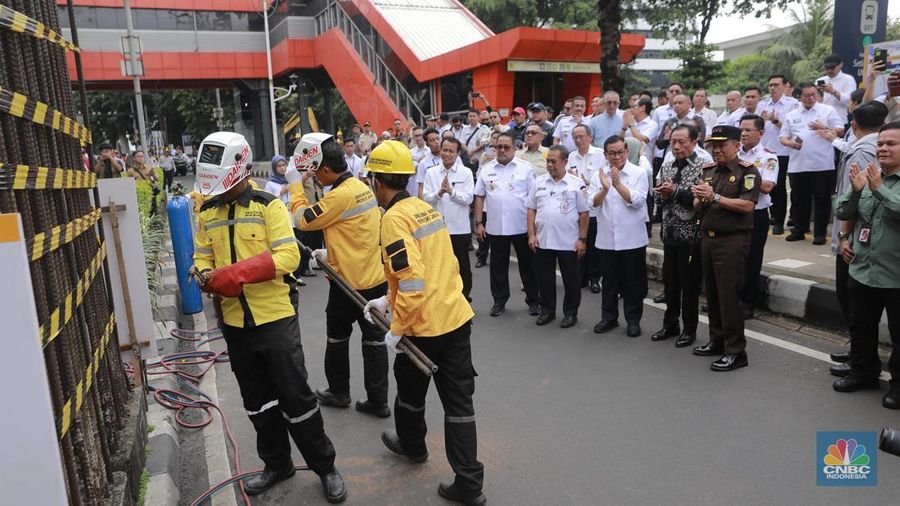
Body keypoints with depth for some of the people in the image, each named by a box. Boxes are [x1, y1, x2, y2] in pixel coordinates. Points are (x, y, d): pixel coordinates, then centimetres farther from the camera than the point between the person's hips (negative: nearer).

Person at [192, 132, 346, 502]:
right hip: (234, 322, 6)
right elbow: (202, 257, 10)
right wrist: (207, 276, -13)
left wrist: (237, 273, -28)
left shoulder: (268, 206, -9)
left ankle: (325, 467, 21)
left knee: (295, 396, 2)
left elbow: (288, 256, -18)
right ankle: (277, 464, 39)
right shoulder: (208, 212, 7)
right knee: (257, 401, 19)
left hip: (275, 318, -5)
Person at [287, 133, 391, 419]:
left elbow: (303, 220, -11)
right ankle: (378, 401, 17)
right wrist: (330, 253, 18)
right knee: (374, 339, 10)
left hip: (349, 282, -7)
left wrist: (296, 185, -3)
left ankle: (338, 392, 32)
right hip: (375, 277, 7)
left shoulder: (340, 195, -21)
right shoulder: (361, 187, 6)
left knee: (337, 336, 15)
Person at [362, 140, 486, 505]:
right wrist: (388, 300, 19)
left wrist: (396, 329, -13)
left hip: (425, 327, -7)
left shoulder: (394, 218, -17)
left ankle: (412, 445, 47)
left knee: (411, 391, 22)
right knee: (458, 401, 10)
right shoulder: (425, 208, 9)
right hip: (456, 317, 7)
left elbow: (413, 282, -24)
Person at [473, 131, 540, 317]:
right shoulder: (486, 170, 6)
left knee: (527, 265, 8)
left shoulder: (525, 169, -2)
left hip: (522, 226, -2)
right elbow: (479, 197, 7)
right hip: (496, 227, 2)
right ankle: (499, 301, 24)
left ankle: (533, 300, 21)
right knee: (498, 266, 11)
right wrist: (478, 222, 2)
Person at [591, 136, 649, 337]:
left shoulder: (639, 173, -2)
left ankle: (633, 320, 19)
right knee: (609, 280, 12)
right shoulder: (599, 175, 6)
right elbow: (594, 202, -4)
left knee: (633, 281, 6)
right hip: (606, 238, 3)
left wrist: (618, 184, -19)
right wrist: (605, 188, -21)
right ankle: (609, 317, 25)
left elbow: (637, 201, -13)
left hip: (632, 239, -2)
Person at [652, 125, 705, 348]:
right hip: (669, 233, 6)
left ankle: (689, 329, 18)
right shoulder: (666, 167, 10)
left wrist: (675, 191, -22)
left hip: (690, 235, -6)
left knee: (690, 283, 4)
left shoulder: (702, 167, -8)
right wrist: (663, 194, -10)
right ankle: (670, 324, 27)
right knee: (670, 281, 13)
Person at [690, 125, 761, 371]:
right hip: (707, 238, 7)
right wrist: (699, 198, -7)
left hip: (732, 240, -7)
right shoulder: (708, 170, 14)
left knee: (729, 295, -6)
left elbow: (747, 205, -18)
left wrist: (715, 197, -19)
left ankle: (735, 351, 3)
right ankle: (717, 341, 27)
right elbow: (697, 206, 15)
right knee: (712, 293, 13)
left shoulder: (747, 171, -6)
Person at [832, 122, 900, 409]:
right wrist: (855, 190, -13)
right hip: (862, 272, 6)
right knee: (861, 329, 18)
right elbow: (841, 213, 2)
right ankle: (863, 372, 34)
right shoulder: (866, 177, 7)